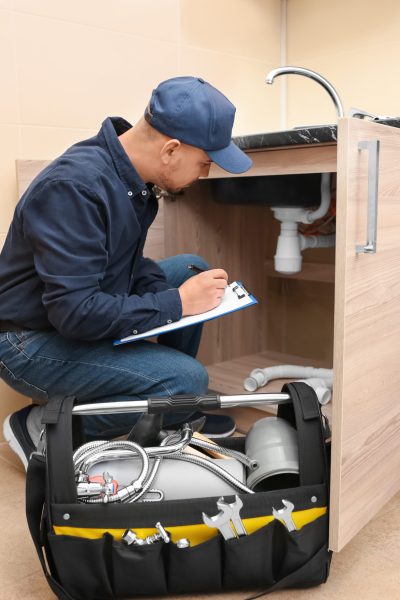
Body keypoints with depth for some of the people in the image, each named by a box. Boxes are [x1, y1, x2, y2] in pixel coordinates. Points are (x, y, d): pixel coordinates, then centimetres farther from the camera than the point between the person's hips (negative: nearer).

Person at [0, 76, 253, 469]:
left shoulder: (131, 173, -1)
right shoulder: (76, 187, -29)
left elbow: (129, 262, 10)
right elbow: (74, 311, -31)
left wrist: (164, 291, -9)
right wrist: (177, 303, -23)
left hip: (81, 313, 9)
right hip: (33, 342, -9)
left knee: (192, 269, 8)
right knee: (187, 379, -21)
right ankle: (44, 426, -5)